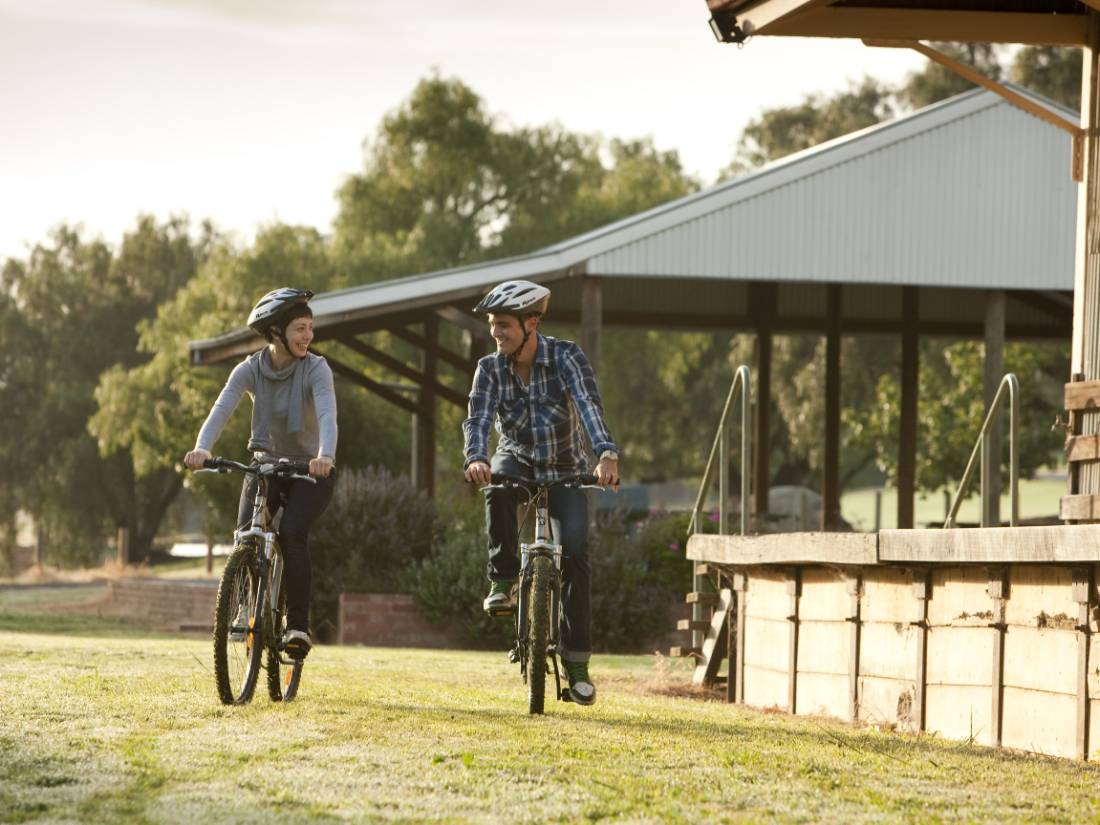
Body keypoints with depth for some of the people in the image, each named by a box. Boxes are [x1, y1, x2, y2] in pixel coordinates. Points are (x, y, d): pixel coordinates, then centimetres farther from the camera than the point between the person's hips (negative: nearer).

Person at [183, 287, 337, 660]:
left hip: (310, 472, -2)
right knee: (246, 535, -20)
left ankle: (298, 625, -22)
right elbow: (221, 409, -23)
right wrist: (202, 447, -43)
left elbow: (327, 415, -33)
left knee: (292, 532, -27)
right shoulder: (250, 370, -9)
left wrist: (325, 455, -53)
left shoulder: (315, 369, -16)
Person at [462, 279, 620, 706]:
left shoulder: (566, 357, -17)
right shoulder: (491, 368, -10)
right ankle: (503, 581, -22)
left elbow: (589, 406, -32)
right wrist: (475, 459, -46)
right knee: (498, 483, -37)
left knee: (574, 552, -19)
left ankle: (577, 664, -13)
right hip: (519, 461, 1)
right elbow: (478, 419, -23)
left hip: (565, 471, -1)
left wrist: (607, 454, -50)